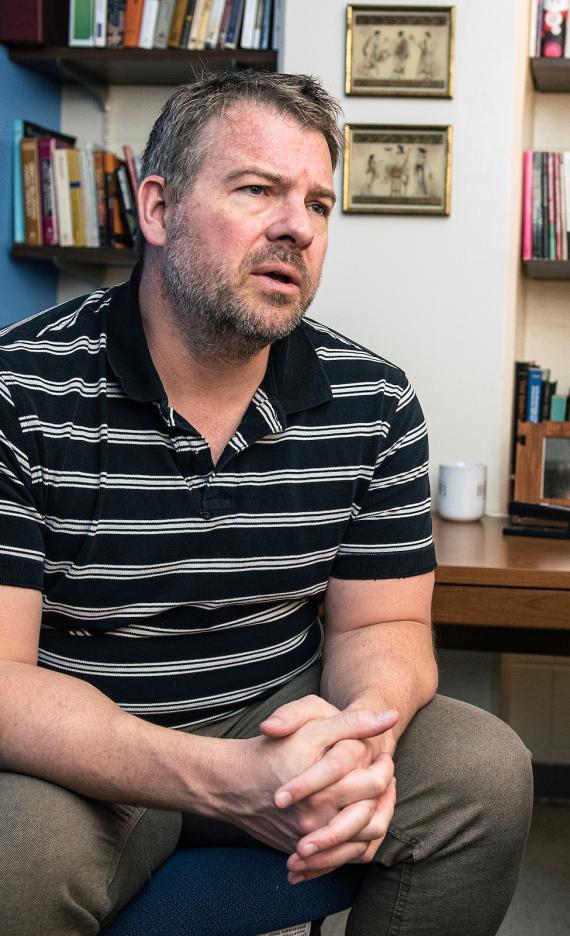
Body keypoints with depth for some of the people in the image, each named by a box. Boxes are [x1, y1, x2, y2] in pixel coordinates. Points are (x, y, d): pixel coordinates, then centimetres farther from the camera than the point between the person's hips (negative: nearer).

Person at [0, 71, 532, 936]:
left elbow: (383, 625, 1)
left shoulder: (373, 400, -3)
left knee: (488, 772, -18)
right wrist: (225, 779, -37)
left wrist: (362, 731, -26)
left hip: (287, 719, 4)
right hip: (87, 757, -3)